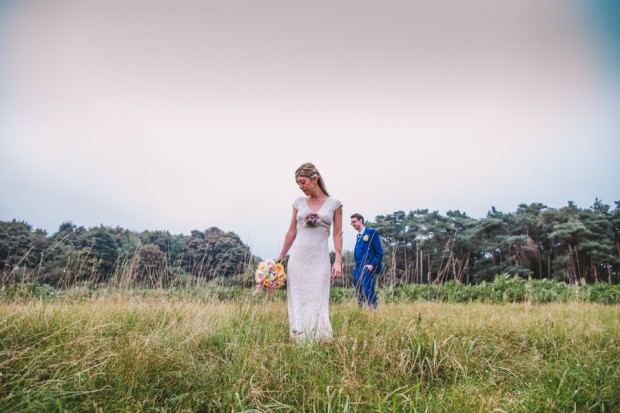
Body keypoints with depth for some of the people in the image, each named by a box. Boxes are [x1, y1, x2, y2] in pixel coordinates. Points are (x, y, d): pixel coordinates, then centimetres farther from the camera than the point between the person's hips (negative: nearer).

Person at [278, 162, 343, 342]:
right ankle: (299, 343, 14)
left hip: (319, 259, -2)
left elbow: (338, 234, 1)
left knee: (317, 303, -2)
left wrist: (338, 260, -8)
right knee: (297, 302, 5)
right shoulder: (299, 202, 7)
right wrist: (280, 259, 11)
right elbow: (291, 232, 11)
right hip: (298, 258, 3)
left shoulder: (334, 204, 1)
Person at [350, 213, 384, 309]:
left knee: (368, 294, -14)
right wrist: (356, 267, 10)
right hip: (358, 269, 7)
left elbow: (380, 252, -6)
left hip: (367, 268, -7)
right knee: (359, 295, 8)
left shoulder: (371, 232, -2)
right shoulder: (358, 236, 19)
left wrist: (372, 265, -15)